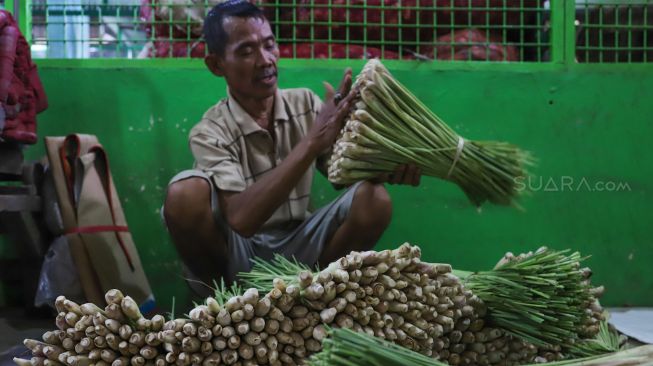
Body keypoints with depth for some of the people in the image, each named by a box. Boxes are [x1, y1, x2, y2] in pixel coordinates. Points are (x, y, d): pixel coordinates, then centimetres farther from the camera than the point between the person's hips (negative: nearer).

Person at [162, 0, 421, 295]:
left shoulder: (305, 104, -1)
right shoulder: (210, 133, -15)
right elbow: (241, 218, -32)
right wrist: (313, 141, -37)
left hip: (296, 248, 3)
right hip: (237, 255, -3)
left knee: (373, 199, -22)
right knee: (185, 193, -31)